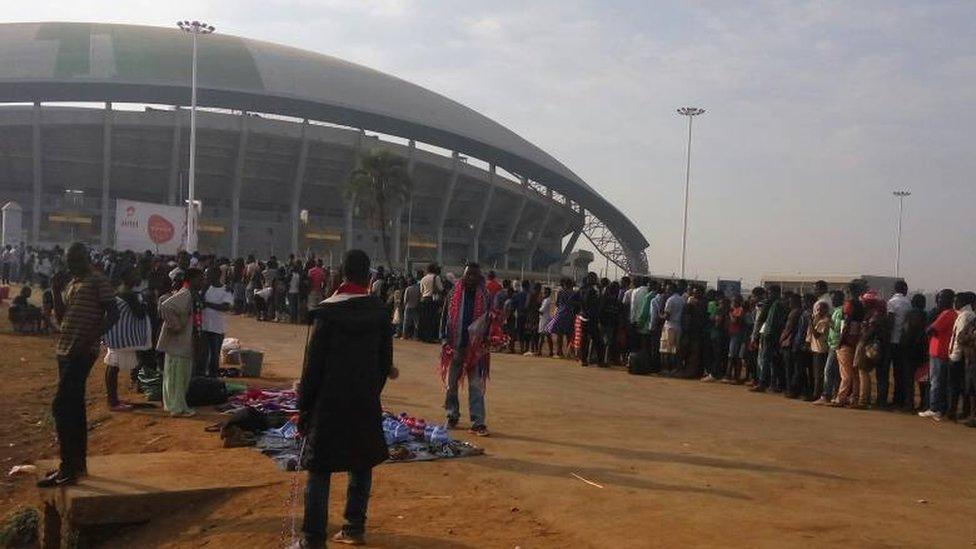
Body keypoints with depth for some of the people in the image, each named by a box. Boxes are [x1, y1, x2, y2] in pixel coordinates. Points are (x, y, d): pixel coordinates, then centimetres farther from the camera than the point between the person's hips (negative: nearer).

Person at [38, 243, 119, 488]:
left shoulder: (97, 281, -7)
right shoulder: (70, 284, 18)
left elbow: (113, 313, -14)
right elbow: (61, 318, 19)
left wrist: (91, 340, -22)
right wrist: (56, 291, 7)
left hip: (81, 353, -9)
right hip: (66, 351, 9)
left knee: (61, 406, -13)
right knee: (74, 407, 13)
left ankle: (68, 469, -10)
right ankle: (78, 463, 22)